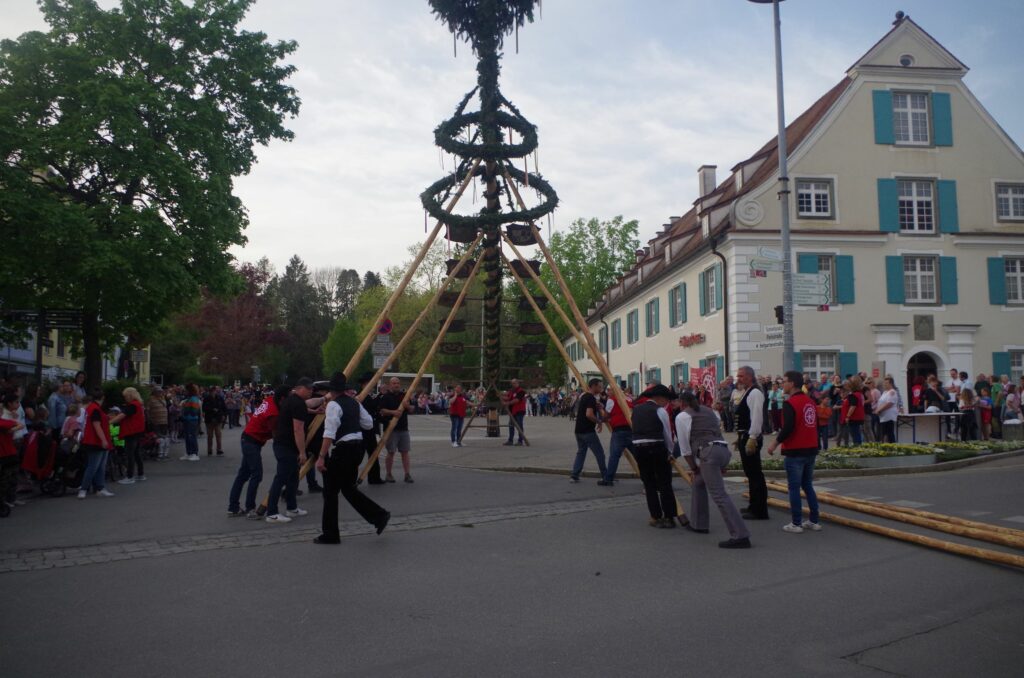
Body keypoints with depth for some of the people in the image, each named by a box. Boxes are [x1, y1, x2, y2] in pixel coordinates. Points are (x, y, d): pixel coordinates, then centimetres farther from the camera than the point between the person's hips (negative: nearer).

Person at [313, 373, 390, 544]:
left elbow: (329, 434, -22)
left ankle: (330, 534, 11)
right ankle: (379, 516, 11)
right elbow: (369, 424, 16)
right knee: (348, 488, 19)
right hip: (357, 446, 8)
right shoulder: (354, 403, 11)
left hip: (341, 449, -8)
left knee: (331, 491, 4)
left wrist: (321, 457, -23)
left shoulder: (334, 405, -13)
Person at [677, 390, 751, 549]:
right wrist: (718, 465, 22)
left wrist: (693, 467, 17)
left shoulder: (682, 417, 8)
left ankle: (740, 536, -20)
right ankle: (699, 524, 35)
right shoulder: (709, 411, 27)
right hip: (723, 450, 8)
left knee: (719, 496, -11)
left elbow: (685, 447, 7)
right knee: (699, 483, 28)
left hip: (708, 453, -8)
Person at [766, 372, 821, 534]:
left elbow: (788, 428, -22)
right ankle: (814, 521, 18)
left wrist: (775, 443, -10)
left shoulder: (790, 403, -15)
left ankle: (796, 524, 3)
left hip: (795, 452, -7)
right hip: (811, 450, 7)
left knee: (794, 488, 0)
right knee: (808, 486, 16)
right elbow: (815, 424, 15)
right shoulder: (810, 402, 9)